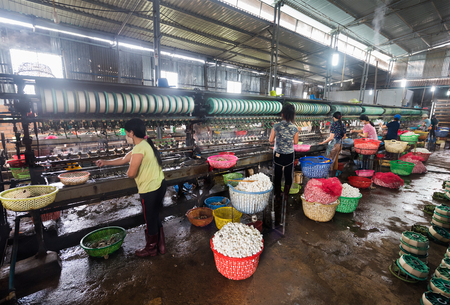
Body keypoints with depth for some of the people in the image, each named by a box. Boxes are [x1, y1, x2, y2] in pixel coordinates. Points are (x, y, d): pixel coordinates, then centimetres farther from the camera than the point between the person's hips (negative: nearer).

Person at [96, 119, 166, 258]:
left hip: (150, 190, -9)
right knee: (155, 217, 24)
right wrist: (106, 162, 29)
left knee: (150, 221, 13)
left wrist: (130, 171, 2)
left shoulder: (139, 148, -21)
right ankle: (161, 245, 40)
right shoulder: (146, 144, 10)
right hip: (160, 185, 9)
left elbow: (131, 173, -22)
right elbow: (124, 160, 21)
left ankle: (151, 248, 36)